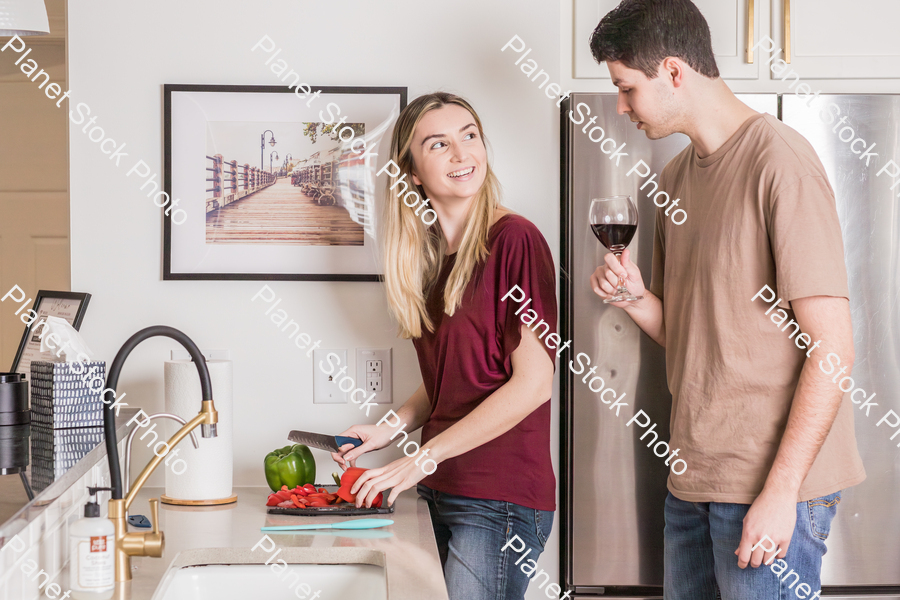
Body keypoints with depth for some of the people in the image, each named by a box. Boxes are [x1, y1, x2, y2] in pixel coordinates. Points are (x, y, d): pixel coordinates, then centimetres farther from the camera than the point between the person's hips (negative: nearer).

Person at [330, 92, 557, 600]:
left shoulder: (515, 240, -11)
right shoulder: (428, 257, 12)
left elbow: (533, 383, -16)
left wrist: (424, 457, -13)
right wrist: (390, 430, 5)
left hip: (502, 499, -7)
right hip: (442, 492, 7)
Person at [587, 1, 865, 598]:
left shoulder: (780, 161, -12)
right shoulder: (675, 177, 14)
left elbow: (831, 348, -16)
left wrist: (781, 490, -19)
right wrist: (635, 297, -2)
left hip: (770, 483, -8)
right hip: (691, 481, 8)